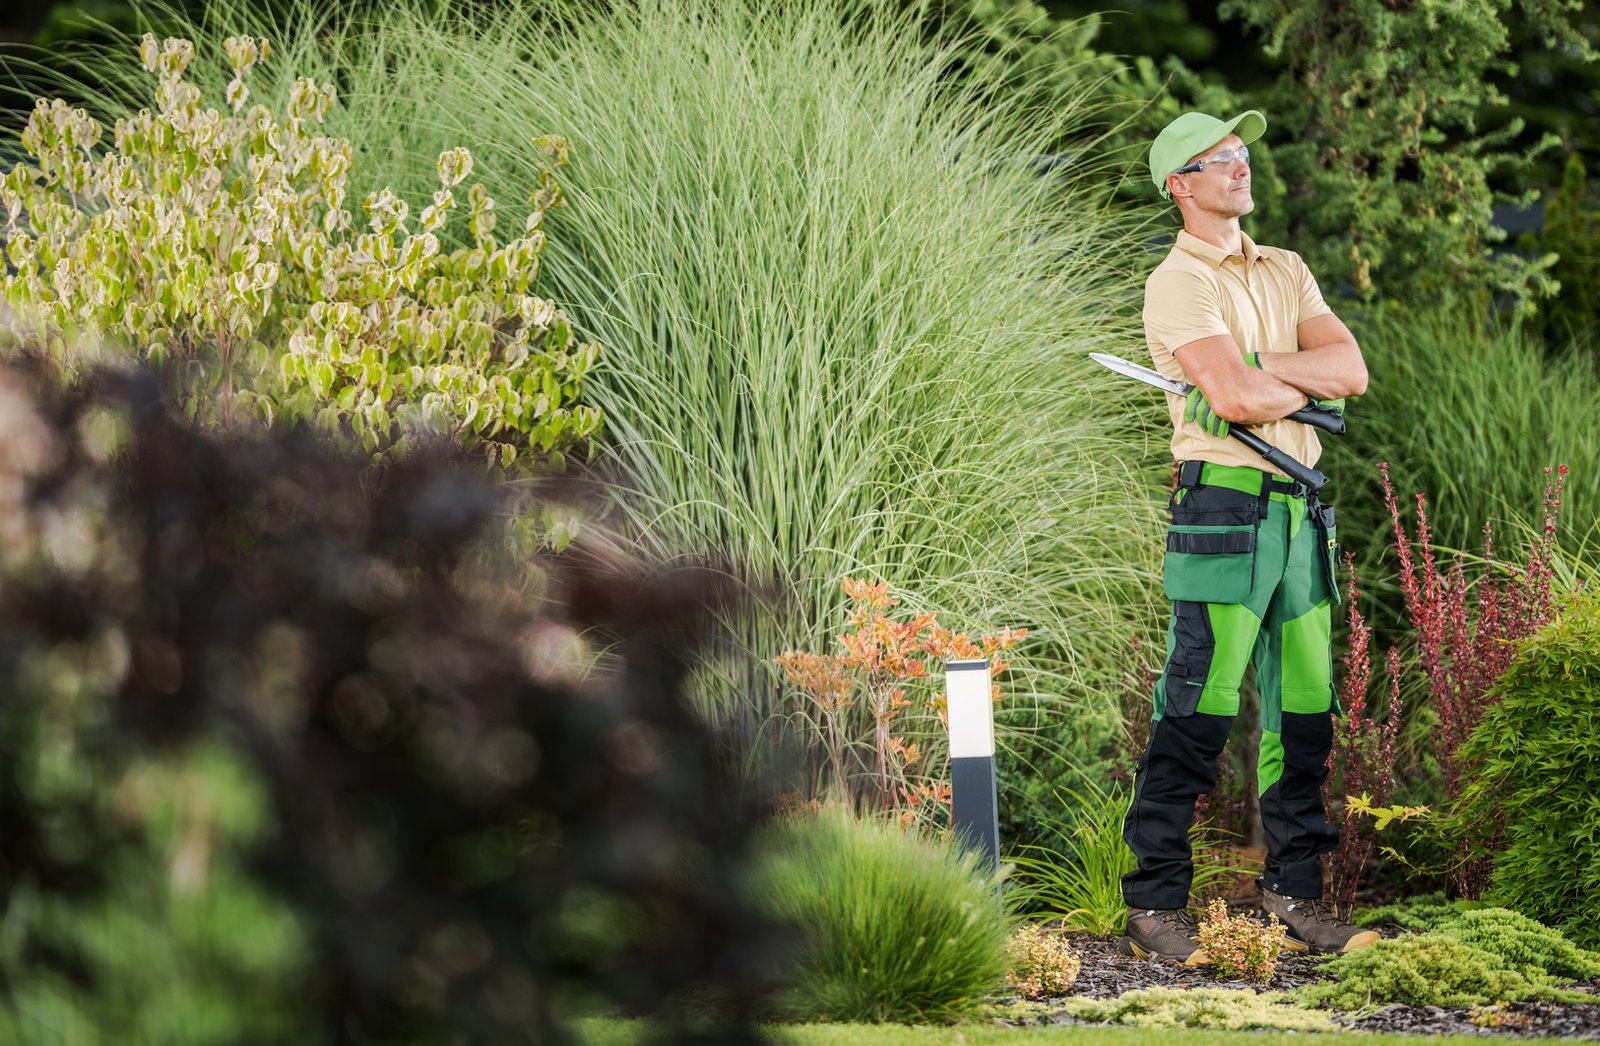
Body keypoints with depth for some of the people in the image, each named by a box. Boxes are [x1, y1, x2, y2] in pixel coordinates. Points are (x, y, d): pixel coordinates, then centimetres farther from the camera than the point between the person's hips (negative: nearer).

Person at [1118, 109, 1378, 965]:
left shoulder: (1285, 273, 16)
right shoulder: (1178, 284, -6)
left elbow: (1350, 368, 2)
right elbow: (1233, 398, -19)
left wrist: (1259, 369, -11)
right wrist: (1311, 384, -1)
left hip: (1299, 511, 7)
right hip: (1223, 509, -7)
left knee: (1302, 715, 8)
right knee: (1196, 717, -8)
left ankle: (1295, 901, 15)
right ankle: (1153, 910, -4)